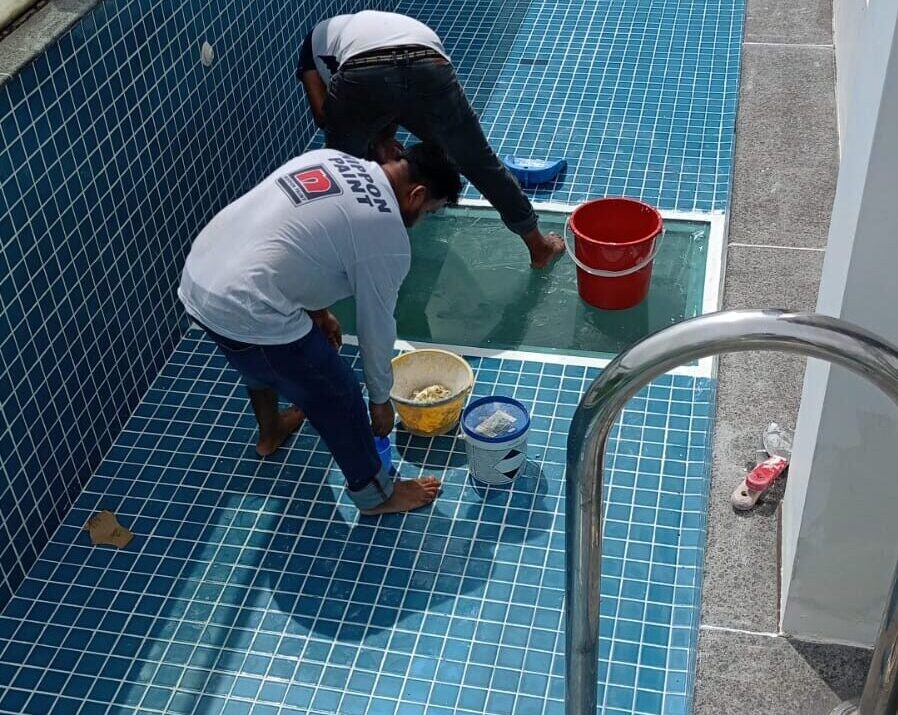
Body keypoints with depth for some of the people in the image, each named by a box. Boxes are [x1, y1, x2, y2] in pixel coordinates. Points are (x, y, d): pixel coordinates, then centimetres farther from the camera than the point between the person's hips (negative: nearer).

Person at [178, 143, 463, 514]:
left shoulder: (330, 158, 11)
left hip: (198, 278, 9)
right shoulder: (388, 238, -11)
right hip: (246, 312, -8)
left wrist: (317, 311, 32)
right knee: (338, 399, 12)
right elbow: (376, 326, -1)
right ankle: (376, 495, 32)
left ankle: (271, 431, 64)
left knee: (258, 359, 38)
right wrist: (381, 399, 15)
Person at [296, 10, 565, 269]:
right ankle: (539, 246, 33)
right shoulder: (403, 24, 49)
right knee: (481, 163, 21)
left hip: (361, 76, -2)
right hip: (430, 70, 3)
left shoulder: (316, 38, 39)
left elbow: (323, 113, 26)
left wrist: (375, 140, 33)